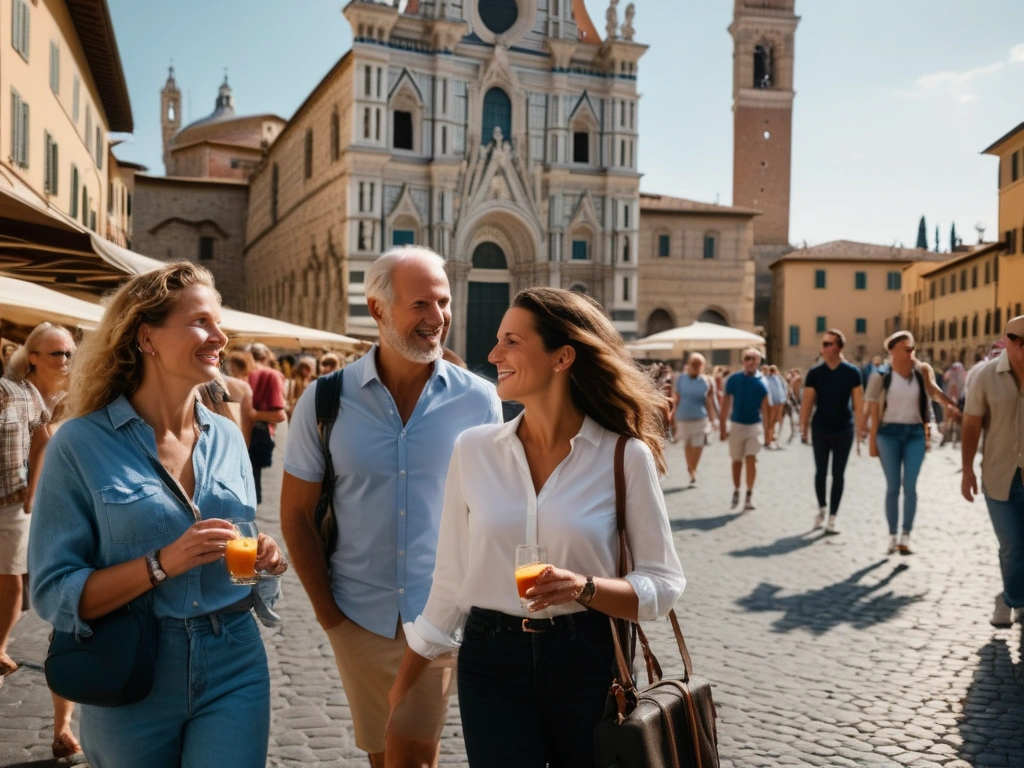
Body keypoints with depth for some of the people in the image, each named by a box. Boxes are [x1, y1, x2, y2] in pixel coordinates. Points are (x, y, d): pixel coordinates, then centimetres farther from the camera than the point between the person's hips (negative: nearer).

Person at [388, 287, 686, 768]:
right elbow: (450, 579, 6)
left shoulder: (626, 456, -9)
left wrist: (586, 587, -23)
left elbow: (663, 584, -5)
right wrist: (402, 688, 8)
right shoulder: (473, 450, -2)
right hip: (492, 664, 1)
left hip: (589, 663, -1)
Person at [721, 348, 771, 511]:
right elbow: (726, 404, -1)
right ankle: (736, 492, 25)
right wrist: (723, 426, -3)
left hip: (754, 425, -1)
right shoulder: (733, 380, -6)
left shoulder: (761, 382, -6)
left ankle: (749, 495, -3)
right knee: (737, 461, 10)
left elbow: (764, 409, -2)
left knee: (751, 459, -9)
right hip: (736, 424, 1)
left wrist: (768, 431, -3)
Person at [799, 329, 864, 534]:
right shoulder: (815, 373, -2)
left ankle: (832, 518, 9)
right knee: (821, 472, 9)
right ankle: (822, 508, 30)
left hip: (844, 430, -1)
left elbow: (858, 403, -3)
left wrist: (860, 430, -7)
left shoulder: (851, 372, -4)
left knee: (838, 474, 4)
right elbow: (807, 402, 0)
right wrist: (803, 427, -4)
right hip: (820, 429, 1)